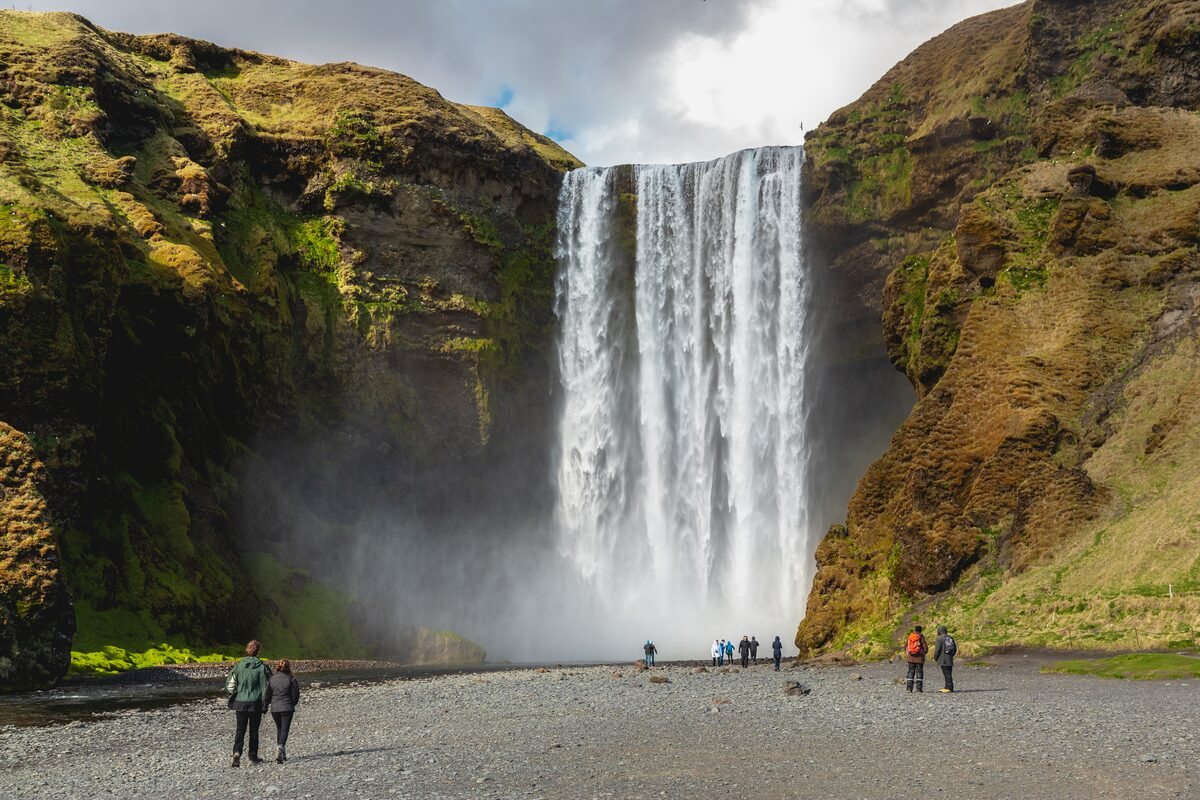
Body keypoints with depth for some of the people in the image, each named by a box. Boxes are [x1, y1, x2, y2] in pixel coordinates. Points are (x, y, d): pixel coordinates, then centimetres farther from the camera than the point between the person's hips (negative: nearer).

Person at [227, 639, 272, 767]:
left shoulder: (239, 665, -2)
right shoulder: (262, 667, -8)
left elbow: (229, 684, 0)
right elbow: (266, 686, -6)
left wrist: (233, 694, 17)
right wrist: (264, 703, 5)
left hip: (240, 702, 1)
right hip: (255, 703, -1)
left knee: (240, 729, 8)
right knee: (254, 730, 11)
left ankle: (237, 752, -13)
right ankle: (253, 757, 18)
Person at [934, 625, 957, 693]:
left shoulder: (939, 638, -9)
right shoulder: (951, 638, 12)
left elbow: (937, 649, -12)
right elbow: (955, 649, 16)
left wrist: (935, 657, 1)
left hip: (943, 660, -7)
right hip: (950, 659, 7)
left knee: (947, 674, -6)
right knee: (948, 673, 12)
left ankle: (949, 687, -8)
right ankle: (948, 687, 18)